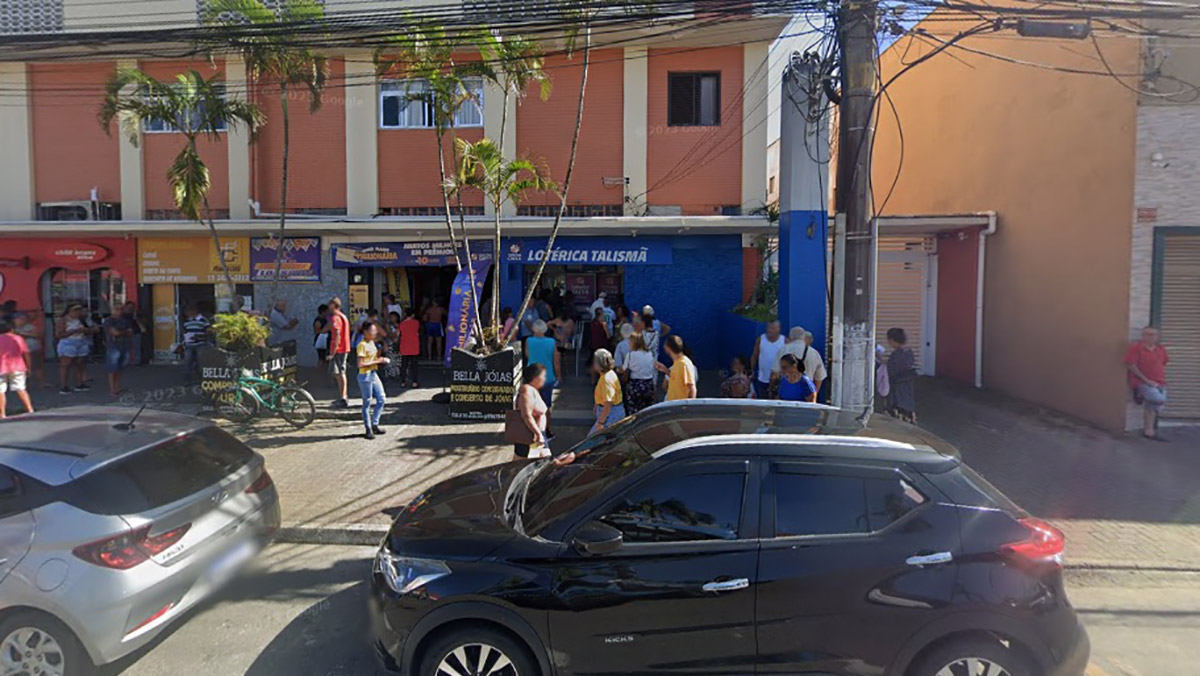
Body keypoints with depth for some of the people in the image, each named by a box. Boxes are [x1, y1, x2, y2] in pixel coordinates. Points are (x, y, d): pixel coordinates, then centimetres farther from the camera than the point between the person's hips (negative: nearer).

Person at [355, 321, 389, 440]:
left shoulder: (372, 343, 10)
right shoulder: (362, 345, -16)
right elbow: (361, 364, -23)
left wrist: (382, 359, 3)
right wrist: (377, 361, -21)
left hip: (374, 374, 9)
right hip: (365, 376, -8)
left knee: (381, 399, 7)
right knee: (367, 403, 1)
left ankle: (374, 424, 19)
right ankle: (368, 429, 11)